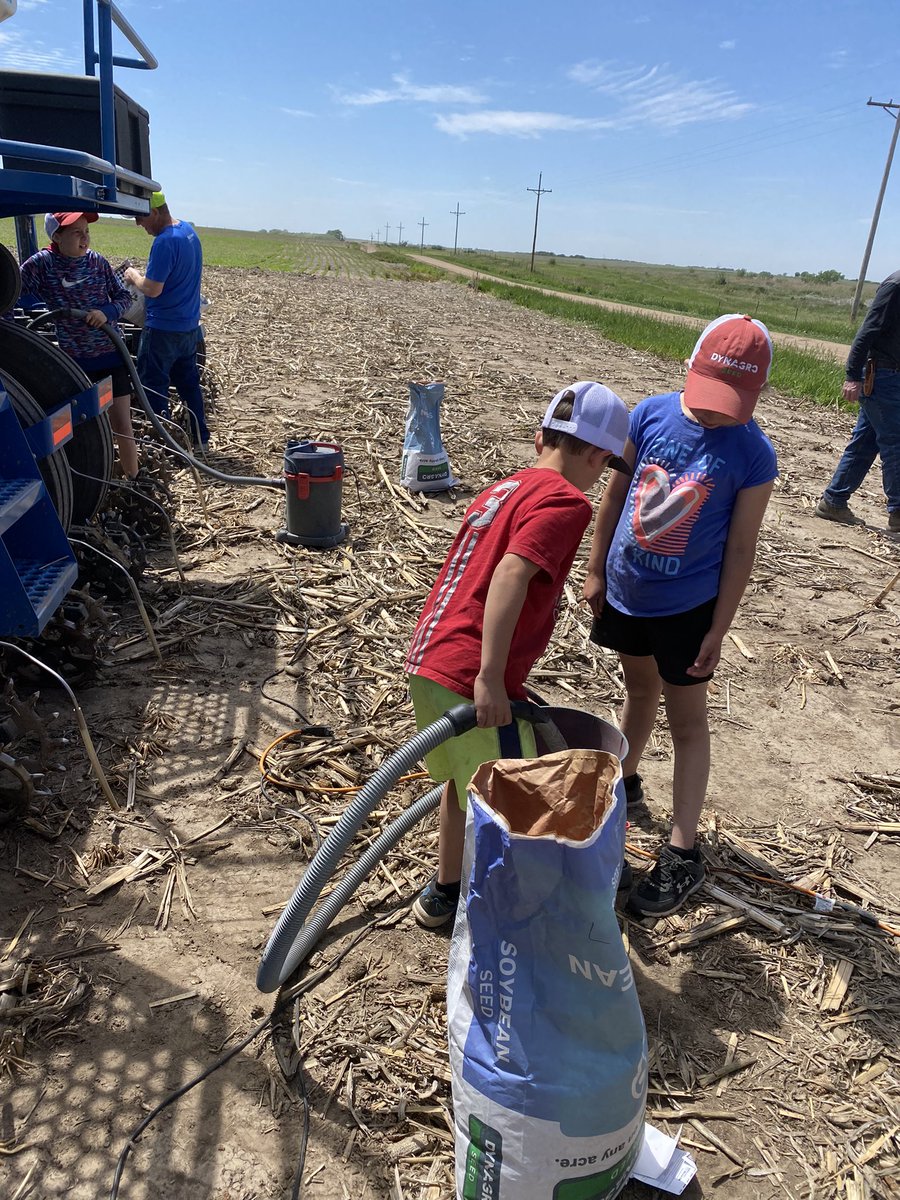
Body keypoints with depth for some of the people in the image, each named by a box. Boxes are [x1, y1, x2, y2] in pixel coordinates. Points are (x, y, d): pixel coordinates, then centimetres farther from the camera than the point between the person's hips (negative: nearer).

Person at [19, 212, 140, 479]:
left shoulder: (97, 261, -3)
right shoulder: (41, 264, -10)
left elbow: (124, 297, 3)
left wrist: (107, 312, -16)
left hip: (112, 354, 1)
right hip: (75, 360, -1)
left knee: (122, 424, 5)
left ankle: (133, 479, 19)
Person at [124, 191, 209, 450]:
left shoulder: (165, 242, -23)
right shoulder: (189, 230, 6)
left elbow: (152, 289, -22)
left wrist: (133, 276, -4)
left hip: (163, 328, -9)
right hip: (189, 325, 9)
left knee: (152, 385, 3)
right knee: (188, 382, 16)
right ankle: (199, 438, 22)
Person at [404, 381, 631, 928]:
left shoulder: (503, 488, 18)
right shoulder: (566, 501, -8)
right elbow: (511, 574, -24)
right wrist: (490, 678, -26)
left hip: (427, 664, 9)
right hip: (472, 680, -9)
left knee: (463, 781, 28)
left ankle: (444, 893, 45)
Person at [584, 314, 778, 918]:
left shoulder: (754, 455, -17)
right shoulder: (652, 413, -8)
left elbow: (740, 548, -12)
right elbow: (615, 493, 1)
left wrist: (718, 630, -10)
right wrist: (596, 571, 5)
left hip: (687, 606, -4)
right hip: (626, 592, 4)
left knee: (687, 720, 6)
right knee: (640, 690, 24)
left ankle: (683, 856, 17)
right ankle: (625, 782, 49)